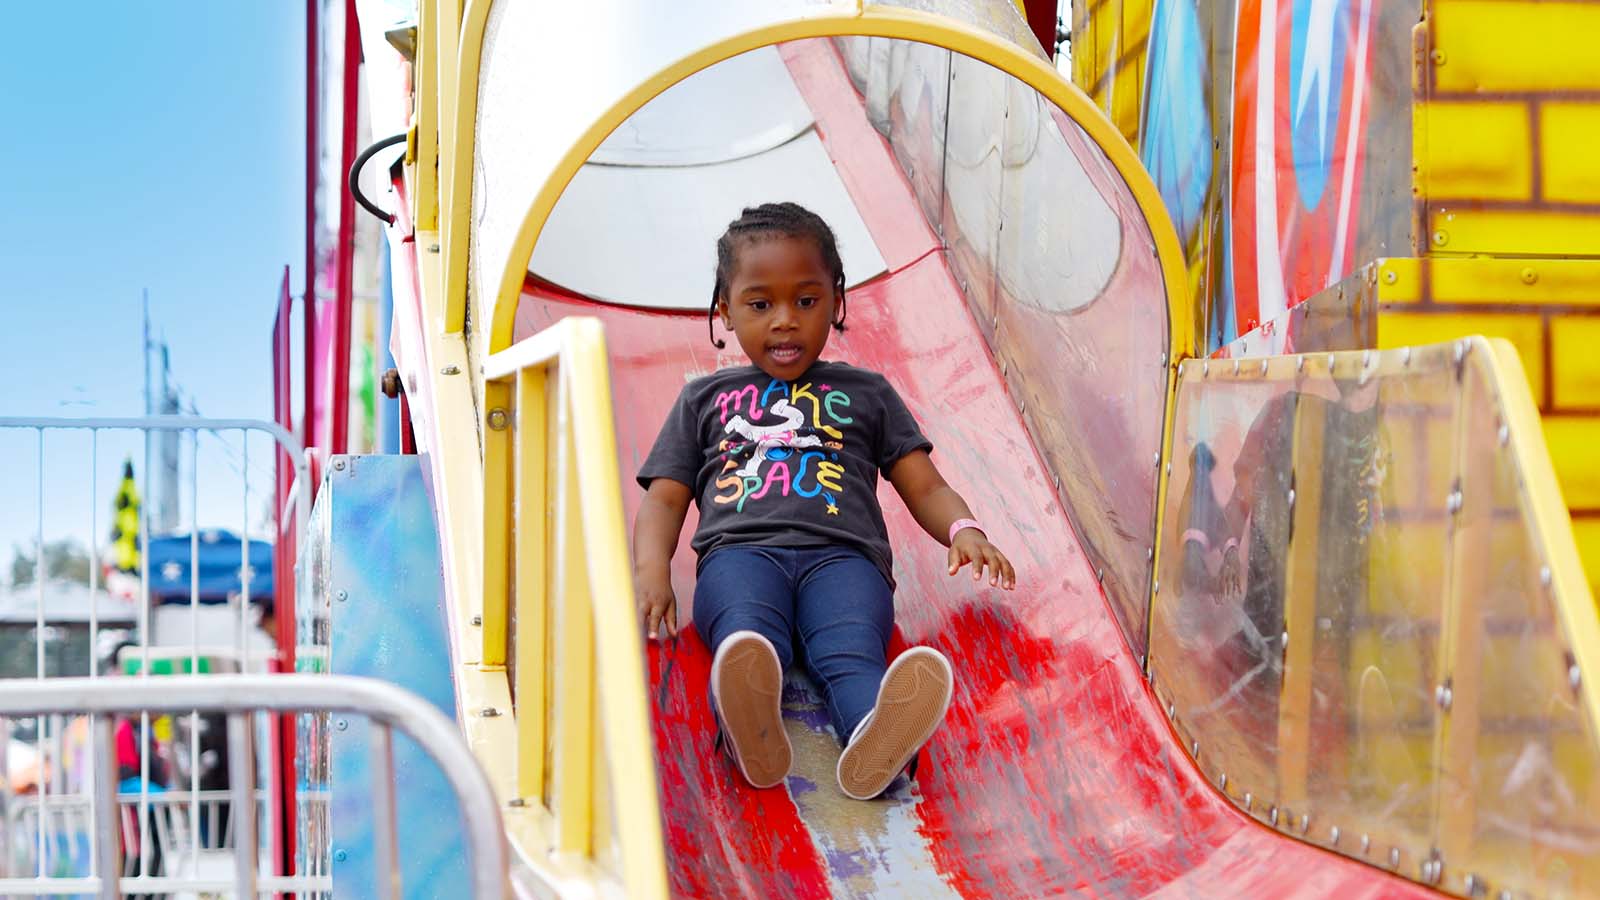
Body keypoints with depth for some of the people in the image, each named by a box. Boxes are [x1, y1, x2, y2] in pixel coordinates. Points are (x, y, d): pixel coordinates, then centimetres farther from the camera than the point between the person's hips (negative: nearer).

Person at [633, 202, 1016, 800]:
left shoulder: (865, 393, 32)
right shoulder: (704, 398, 32)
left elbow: (926, 488, 26)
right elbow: (664, 500, 25)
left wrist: (963, 530, 1)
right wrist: (651, 569, 1)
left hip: (841, 554, 0)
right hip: (740, 549, 0)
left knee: (851, 651, -37)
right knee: (746, 633, -39)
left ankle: (877, 737, -67)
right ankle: (749, 729, -68)